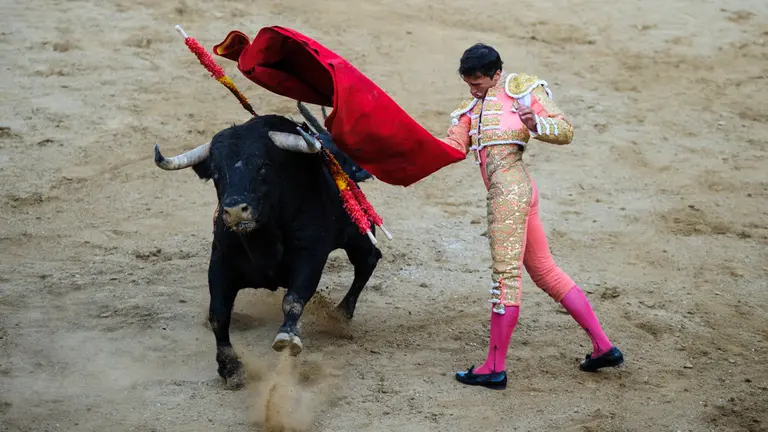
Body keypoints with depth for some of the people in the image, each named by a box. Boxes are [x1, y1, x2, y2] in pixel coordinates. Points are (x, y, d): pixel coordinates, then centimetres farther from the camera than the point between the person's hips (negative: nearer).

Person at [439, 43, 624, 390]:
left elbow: (566, 131, 1)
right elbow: (454, 147, 12)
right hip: (519, 192, 9)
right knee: (545, 272, 11)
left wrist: (536, 123, -17)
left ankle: (495, 368, -7)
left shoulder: (521, 90, 5)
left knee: (506, 273, -8)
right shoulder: (470, 109, 25)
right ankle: (603, 347, 14)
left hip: (510, 188, -9)